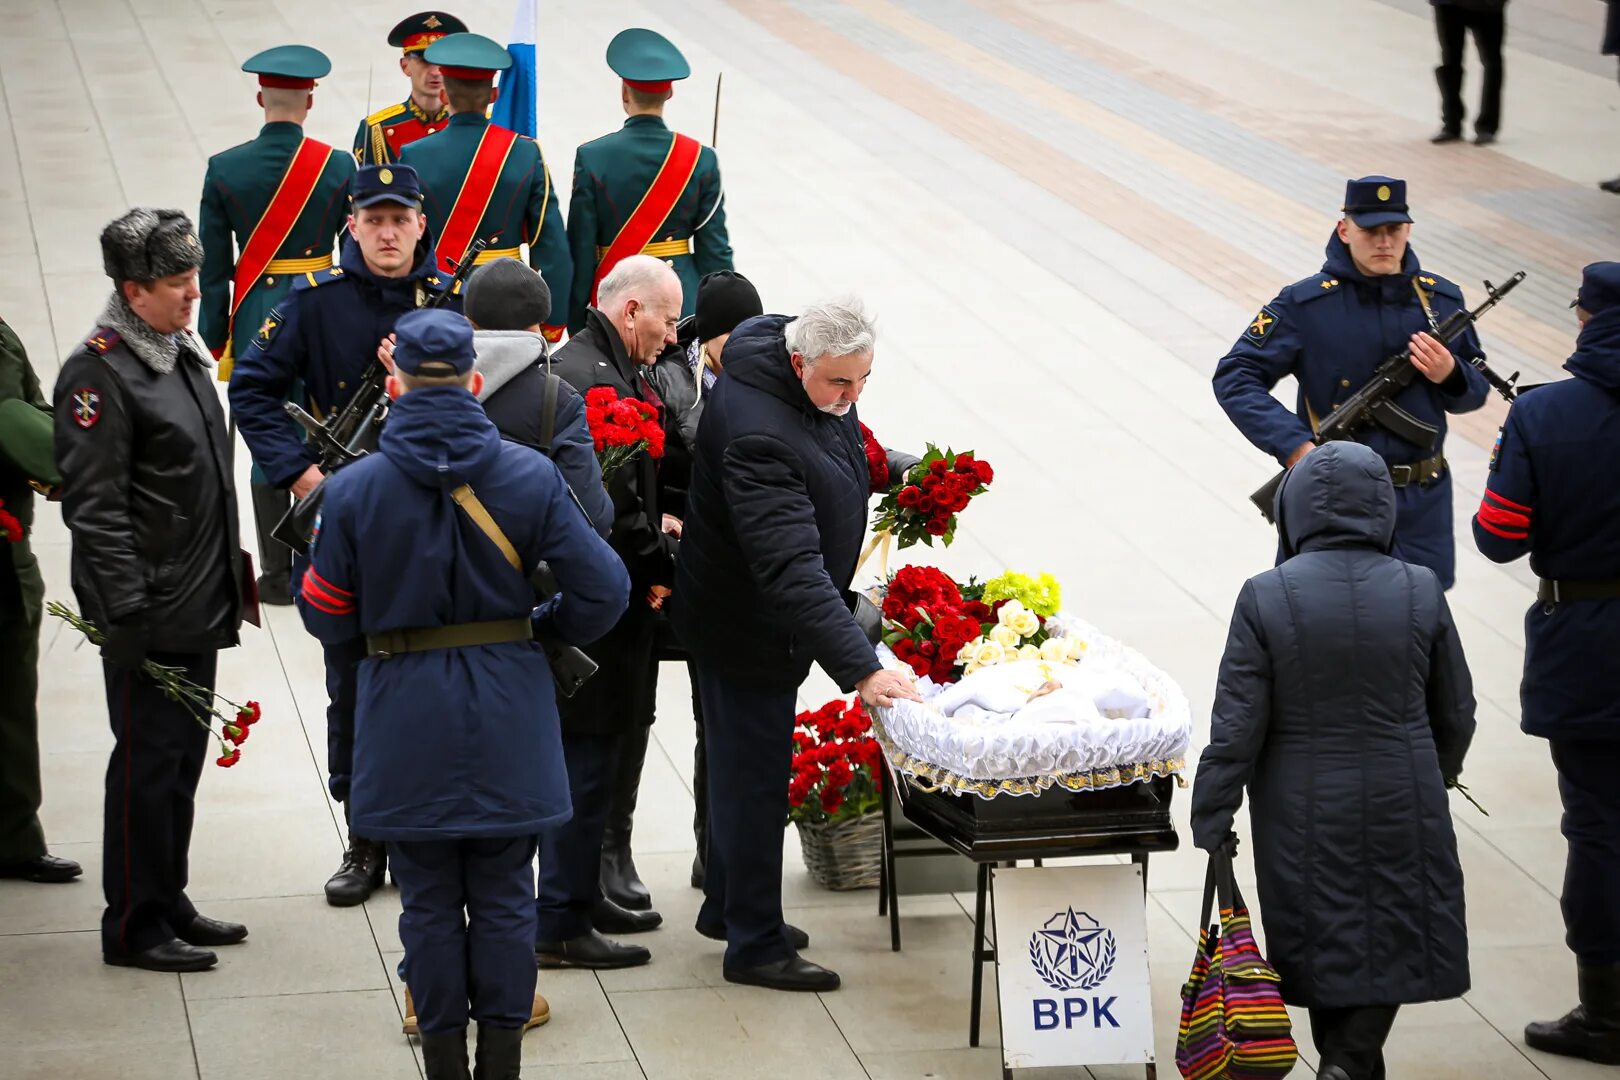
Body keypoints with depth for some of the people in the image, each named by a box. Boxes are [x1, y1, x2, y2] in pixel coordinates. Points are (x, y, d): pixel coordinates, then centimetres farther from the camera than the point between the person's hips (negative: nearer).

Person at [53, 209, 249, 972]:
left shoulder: (184, 353, 12)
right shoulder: (100, 373, -16)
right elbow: (94, 507, -19)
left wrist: (225, 586, 20)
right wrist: (129, 613, -21)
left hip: (199, 608, 9)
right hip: (149, 616, -9)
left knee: (182, 759, 16)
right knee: (147, 764, -1)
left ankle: (168, 904, 27)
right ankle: (134, 926, 9)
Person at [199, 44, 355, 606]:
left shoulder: (224, 170, -5)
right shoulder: (339, 167, -8)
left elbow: (213, 266, -1)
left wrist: (215, 340, 8)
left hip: (255, 322, 1)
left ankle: (278, 575, 11)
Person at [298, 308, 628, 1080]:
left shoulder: (354, 490, -10)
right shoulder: (530, 477, -7)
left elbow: (327, 618, -4)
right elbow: (602, 587, -7)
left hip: (408, 724, -1)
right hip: (507, 718, 1)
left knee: (429, 905, 10)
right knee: (504, 899, 11)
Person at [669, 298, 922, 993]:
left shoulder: (819, 389, -6)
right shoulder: (758, 434, -37)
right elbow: (792, 569, -43)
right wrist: (861, 667, -47)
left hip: (772, 618, 10)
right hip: (746, 629, -10)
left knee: (747, 766, 22)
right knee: (754, 775, 0)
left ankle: (727, 906, 38)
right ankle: (754, 946, 11)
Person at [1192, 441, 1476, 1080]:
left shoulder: (1266, 599, -13)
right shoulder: (1421, 594, -7)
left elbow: (1236, 725, -12)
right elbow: (1456, 712, 5)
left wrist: (1212, 819, -3)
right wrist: (1440, 773, 25)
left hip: (1306, 812, 0)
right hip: (1402, 806, 1)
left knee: (1320, 935, 15)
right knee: (1394, 934, 10)